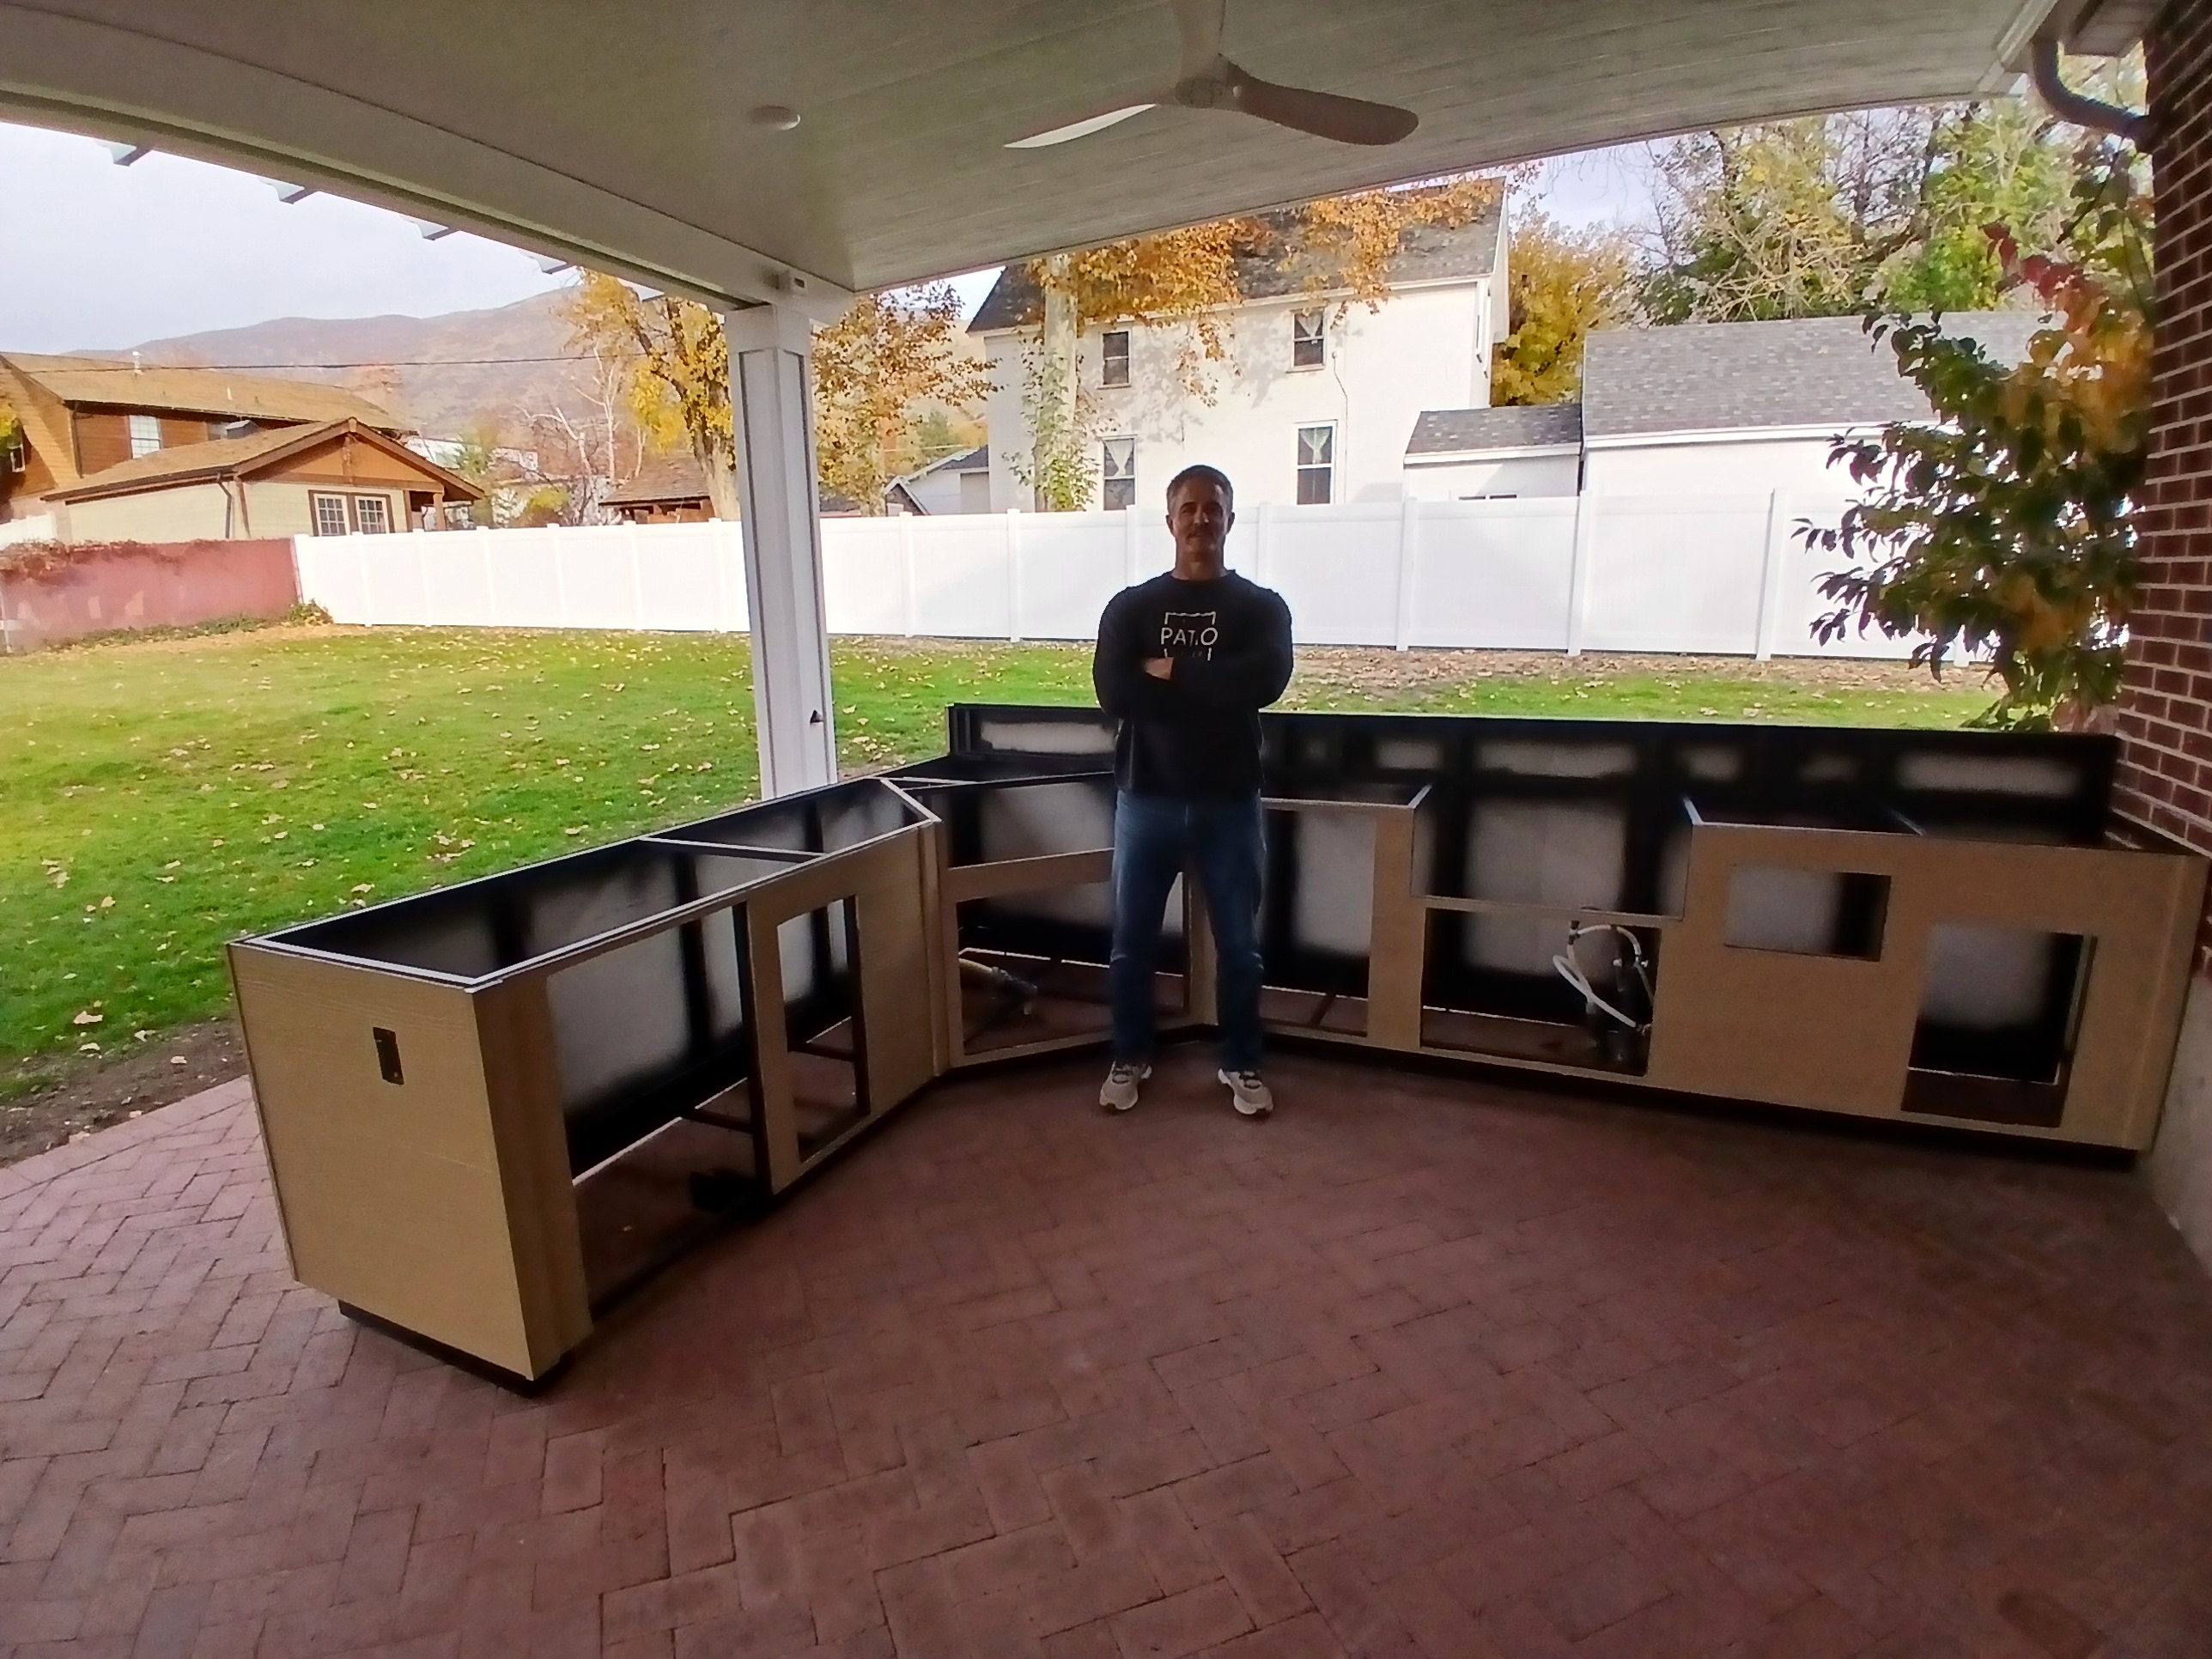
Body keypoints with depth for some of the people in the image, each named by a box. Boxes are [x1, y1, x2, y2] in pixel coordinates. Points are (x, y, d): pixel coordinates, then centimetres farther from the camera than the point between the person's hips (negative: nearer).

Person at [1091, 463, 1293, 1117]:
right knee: (1132, 941, 10)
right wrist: (1212, 691, -15)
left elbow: (1265, 681, -19)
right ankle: (1130, 1058, 30)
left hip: (1229, 802, 0)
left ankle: (1242, 1065, 28)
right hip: (1146, 799, 1)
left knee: (1239, 944, 10)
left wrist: (1171, 673, -16)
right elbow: (1113, 692, -14)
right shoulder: (1130, 607, 2)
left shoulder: (1261, 607, 2)